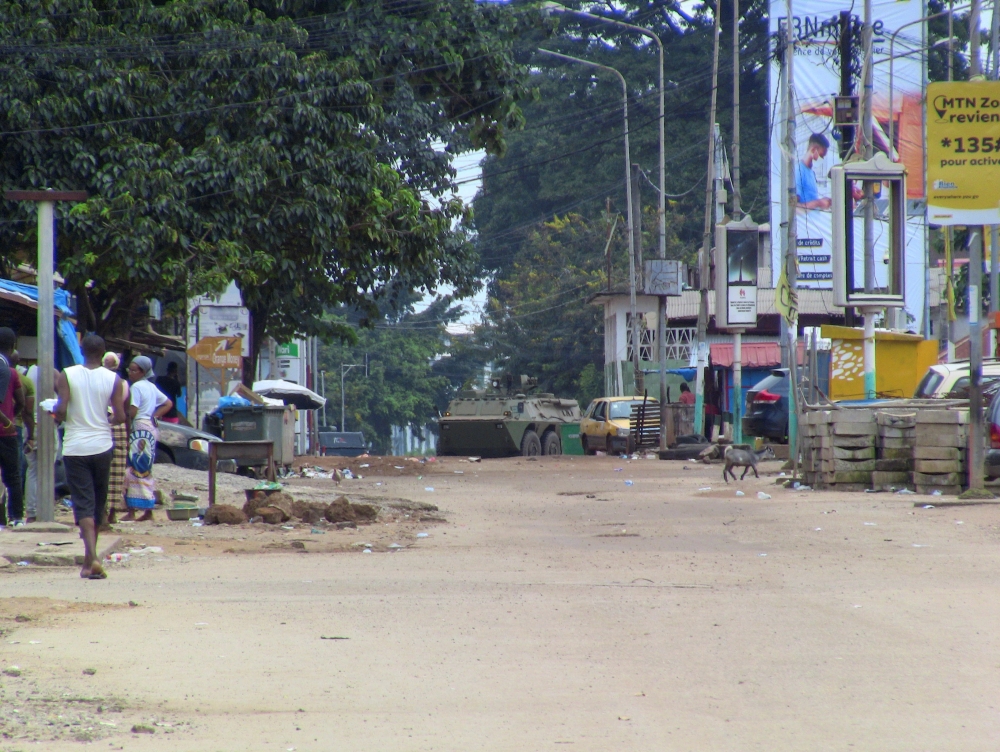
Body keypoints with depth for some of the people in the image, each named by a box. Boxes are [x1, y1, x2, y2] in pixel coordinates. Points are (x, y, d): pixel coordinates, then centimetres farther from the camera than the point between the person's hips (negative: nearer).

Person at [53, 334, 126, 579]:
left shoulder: (67, 376, -7)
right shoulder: (113, 379, -3)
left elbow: (61, 411, -15)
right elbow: (120, 416, -5)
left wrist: (57, 415, 7)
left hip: (75, 448, -1)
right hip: (102, 446, 2)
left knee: (83, 503, -4)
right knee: (99, 503, 17)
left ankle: (92, 559, -21)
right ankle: (90, 557, 29)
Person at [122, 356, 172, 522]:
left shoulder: (136, 387, -11)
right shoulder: (151, 387, 16)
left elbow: (132, 413, -18)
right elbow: (168, 403, 23)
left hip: (140, 429, -9)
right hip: (151, 428, 9)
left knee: (134, 471, -10)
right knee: (145, 472, 12)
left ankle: (131, 513, -13)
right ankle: (148, 512, 13)